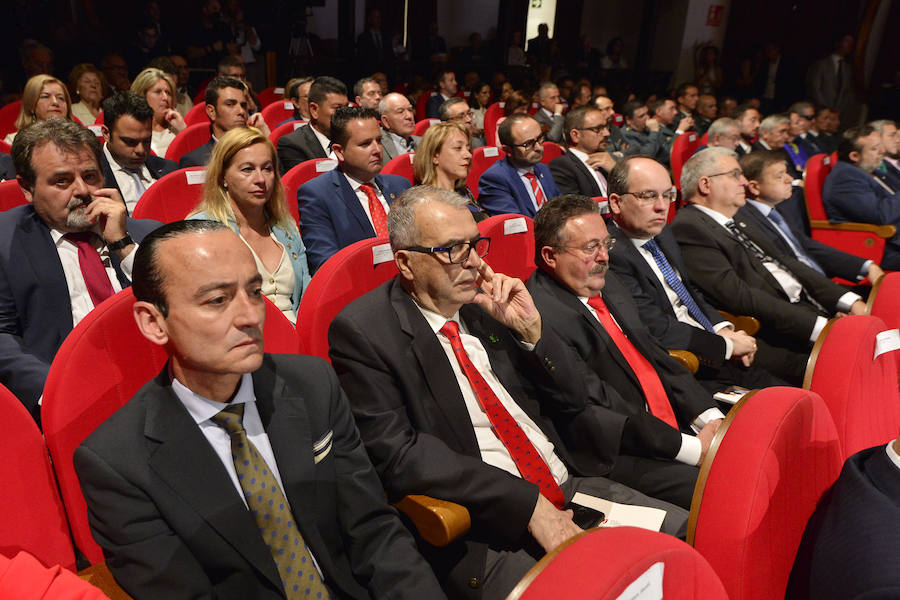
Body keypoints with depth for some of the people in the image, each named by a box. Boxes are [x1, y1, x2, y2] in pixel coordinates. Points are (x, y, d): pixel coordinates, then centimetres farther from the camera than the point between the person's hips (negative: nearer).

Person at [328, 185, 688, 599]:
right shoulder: (362, 331, -7)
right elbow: (396, 452, -16)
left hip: (570, 484, 6)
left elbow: (573, 401, 12)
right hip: (484, 527, -6)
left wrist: (529, 327, -7)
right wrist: (528, 504, -20)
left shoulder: (486, 300, 9)